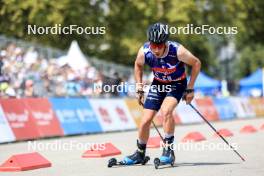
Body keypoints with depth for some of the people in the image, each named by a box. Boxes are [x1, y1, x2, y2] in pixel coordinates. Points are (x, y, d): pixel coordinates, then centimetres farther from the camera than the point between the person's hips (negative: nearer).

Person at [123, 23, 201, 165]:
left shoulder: (177, 51, -32)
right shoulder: (144, 52, -23)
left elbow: (196, 63, -15)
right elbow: (138, 65, 2)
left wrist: (190, 89, -12)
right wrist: (139, 88, 0)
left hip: (176, 84, -3)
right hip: (158, 84, 3)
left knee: (166, 110, -30)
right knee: (146, 120, -3)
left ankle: (168, 149, -16)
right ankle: (140, 154, 20)